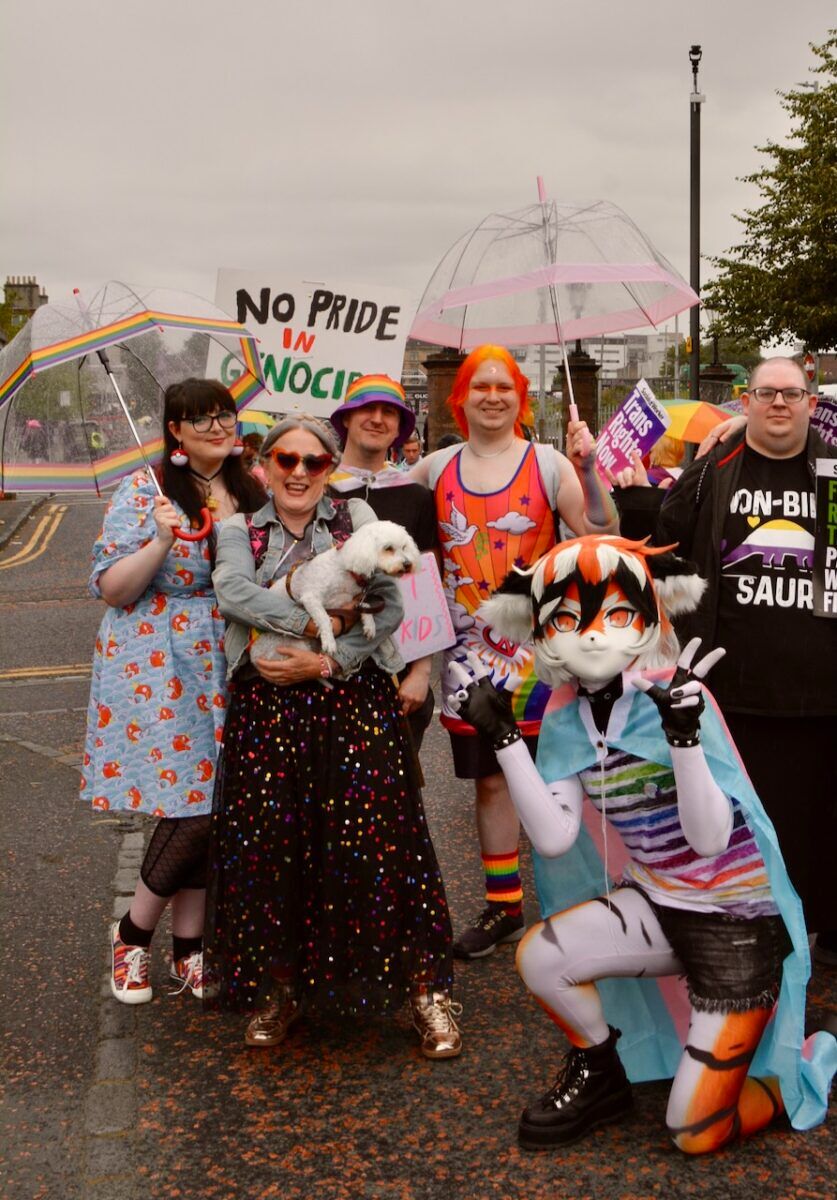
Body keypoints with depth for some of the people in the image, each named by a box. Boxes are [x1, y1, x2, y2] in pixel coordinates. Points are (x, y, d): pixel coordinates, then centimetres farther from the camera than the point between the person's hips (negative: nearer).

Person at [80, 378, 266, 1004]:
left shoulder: (253, 492, 10)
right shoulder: (145, 491, -6)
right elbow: (111, 588, -9)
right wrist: (161, 542, -23)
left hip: (229, 672, 5)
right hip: (159, 670, -5)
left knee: (209, 807, 5)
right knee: (194, 807, -10)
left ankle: (189, 944, 19)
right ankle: (133, 932, 13)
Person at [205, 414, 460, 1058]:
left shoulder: (358, 518, 9)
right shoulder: (240, 531, 13)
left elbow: (390, 607, -1)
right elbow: (232, 591, -9)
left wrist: (325, 661, -12)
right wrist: (316, 620, -16)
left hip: (355, 703, -1)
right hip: (267, 709, 2)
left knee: (376, 846, -7)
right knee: (268, 846, -2)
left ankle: (426, 988, 5)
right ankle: (276, 987, 18)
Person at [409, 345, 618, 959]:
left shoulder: (547, 463, -2)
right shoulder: (436, 468, 7)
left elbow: (602, 534, -10)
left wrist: (588, 469, -20)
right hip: (471, 649, 3)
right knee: (490, 778, 11)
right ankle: (503, 904, 24)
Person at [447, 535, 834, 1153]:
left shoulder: (676, 694, -19)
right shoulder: (566, 717, -3)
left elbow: (709, 839, -24)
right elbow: (554, 838, -14)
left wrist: (684, 736, -38)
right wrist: (503, 735, -18)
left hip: (741, 919, -5)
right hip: (659, 904, 5)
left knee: (697, 1134, -7)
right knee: (539, 956, -18)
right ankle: (600, 1079, 12)